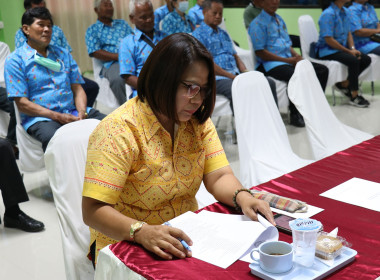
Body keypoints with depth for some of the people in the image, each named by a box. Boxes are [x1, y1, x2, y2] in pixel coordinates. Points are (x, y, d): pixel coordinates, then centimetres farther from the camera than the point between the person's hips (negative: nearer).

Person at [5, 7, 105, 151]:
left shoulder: (63, 54, 19)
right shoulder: (15, 60, 3)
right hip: (39, 118, -5)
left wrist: (81, 112, -8)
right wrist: (57, 116, -15)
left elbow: (77, 89, 14)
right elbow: (22, 103, -5)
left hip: (72, 112, 5)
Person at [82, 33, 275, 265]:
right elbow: (93, 210, -22)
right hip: (127, 246, -5)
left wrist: (242, 197, -23)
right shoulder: (118, 130, -17)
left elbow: (219, 177, -2)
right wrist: (142, 232, -38)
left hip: (186, 239, 6)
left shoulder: (198, 122, 4)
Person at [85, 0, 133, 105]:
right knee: (117, 79, -39)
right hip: (112, 63, -3)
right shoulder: (92, 30, 14)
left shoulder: (122, 23, 28)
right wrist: (119, 56, -11)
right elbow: (95, 52, 0)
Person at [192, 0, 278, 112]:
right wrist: (232, 77, -15)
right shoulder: (198, 34, 0)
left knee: (269, 83, -11)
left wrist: (245, 72, 3)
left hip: (236, 75, 8)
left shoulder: (224, 34, 27)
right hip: (217, 78, -8)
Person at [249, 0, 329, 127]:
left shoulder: (280, 20, 21)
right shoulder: (258, 24, -5)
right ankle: (295, 115, -17)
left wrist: (297, 57, -1)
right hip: (269, 64, -8)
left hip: (289, 59, 8)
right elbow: (260, 52, -13)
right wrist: (288, 60, -15)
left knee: (322, 70, -4)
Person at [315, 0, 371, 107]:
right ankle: (354, 97, -18)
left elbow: (348, 33, 15)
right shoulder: (328, 14, -19)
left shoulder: (345, 12, 9)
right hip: (326, 50, -9)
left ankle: (344, 84, 3)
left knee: (366, 59, -6)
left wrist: (353, 49, -4)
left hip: (342, 48, 9)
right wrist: (349, 51, -17)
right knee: (353, 60, -29)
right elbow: (329, 40, -22)